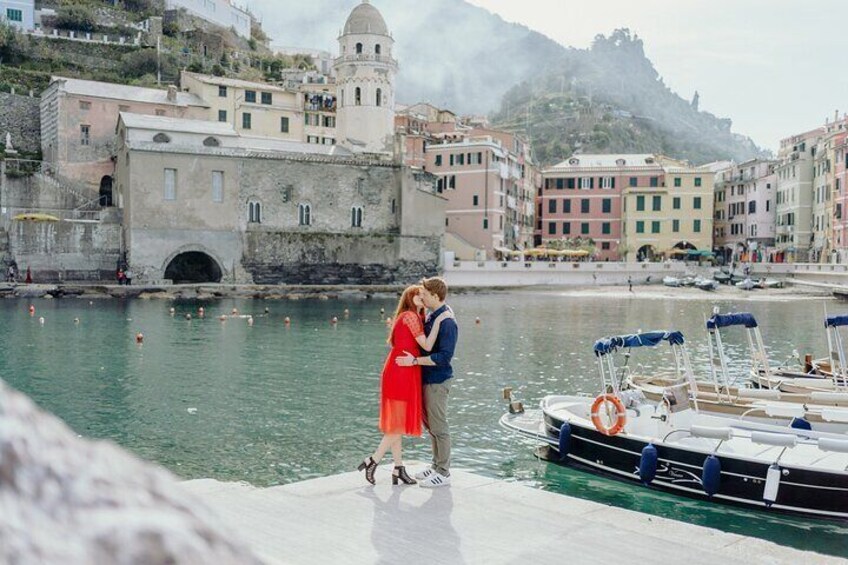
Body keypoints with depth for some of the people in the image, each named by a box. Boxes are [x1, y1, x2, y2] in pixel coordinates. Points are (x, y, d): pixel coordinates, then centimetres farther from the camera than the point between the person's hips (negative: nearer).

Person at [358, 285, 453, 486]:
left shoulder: (414, 317, 18)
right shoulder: (410, 316, -12)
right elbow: (427, 346, -16)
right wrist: (438, 321, -14)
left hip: (404, 374, 10)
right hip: (401, 374, -10)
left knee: (399, 422, 11)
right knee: (399, 423, -5)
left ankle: (399, 469, 16)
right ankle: (372, 461, 2)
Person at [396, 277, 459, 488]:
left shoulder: (447, 322, -21)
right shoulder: (431, 316, 8)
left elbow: (444, 356, -25)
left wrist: (415, 361, -25)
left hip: (438, 381, -9)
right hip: (428, 379, 9)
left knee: (439, 427, 0)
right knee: (430, 425, 17)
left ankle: (443, 474, 11)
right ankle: (437, 466, 30)